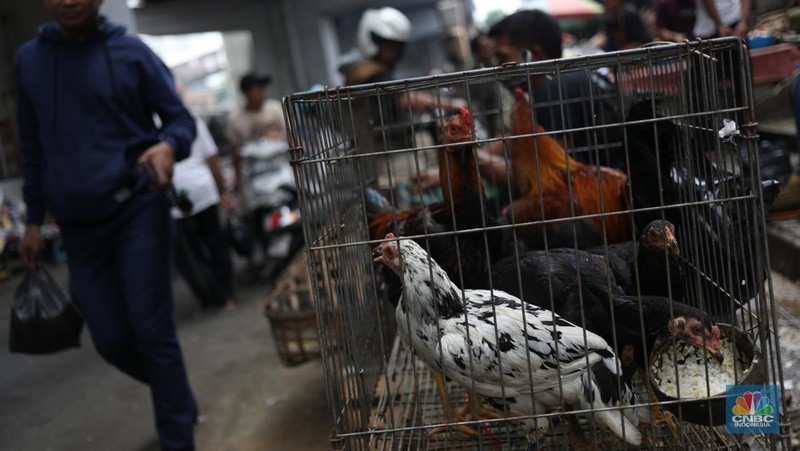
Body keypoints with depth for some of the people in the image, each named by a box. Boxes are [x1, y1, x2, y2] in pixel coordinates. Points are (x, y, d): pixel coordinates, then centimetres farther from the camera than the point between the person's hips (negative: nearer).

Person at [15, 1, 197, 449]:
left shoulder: (131, 52, -2)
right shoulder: (28, 59, 8)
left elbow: (181, 118, 0)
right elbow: (33, 147, 15)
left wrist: (168, 145, -23)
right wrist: (34, 220, 14)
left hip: (137, 210, -4)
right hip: (78, 226, 4)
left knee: (152, 332, -5)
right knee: (112, 341, 8)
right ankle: (179, 400, 35)